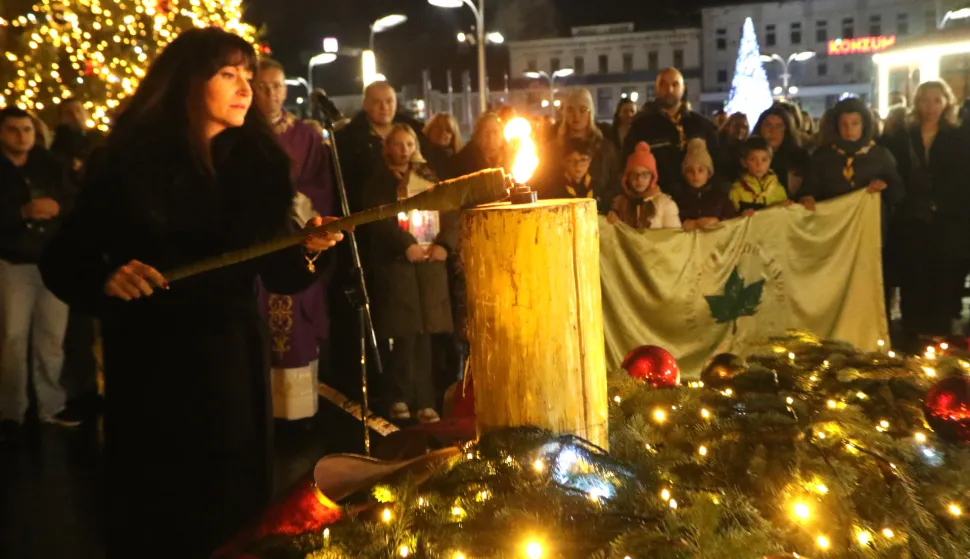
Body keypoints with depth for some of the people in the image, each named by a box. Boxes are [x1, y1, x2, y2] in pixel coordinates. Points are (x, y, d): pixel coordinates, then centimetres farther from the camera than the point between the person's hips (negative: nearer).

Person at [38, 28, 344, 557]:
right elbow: (62, 260, -6)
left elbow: (277, 274, -1)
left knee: (234, 508, 15)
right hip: (150, 364, -3)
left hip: (233, 362, 3)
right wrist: (107, 280, -26)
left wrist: (307, 251, -21)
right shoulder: (131, 160, -8)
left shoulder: (261, 163, 0)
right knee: (154, 512, 11)